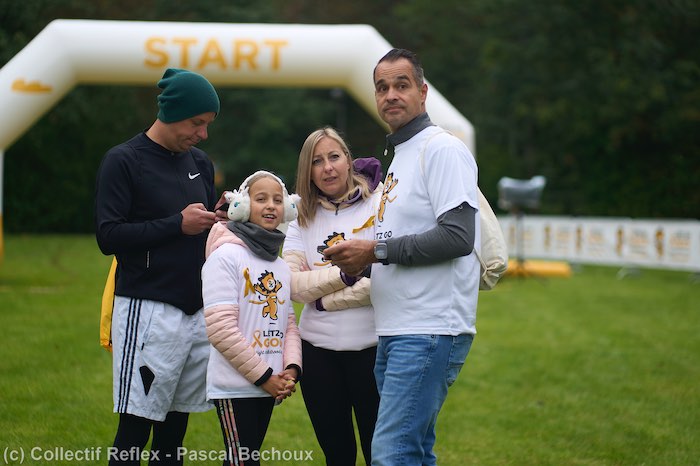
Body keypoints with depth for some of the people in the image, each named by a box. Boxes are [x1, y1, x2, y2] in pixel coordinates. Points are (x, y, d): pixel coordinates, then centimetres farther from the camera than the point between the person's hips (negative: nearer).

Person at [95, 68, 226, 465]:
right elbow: (108, 236, -11)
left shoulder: (200, 163, 16)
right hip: (148, 310, -6)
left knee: (175, 427, 7)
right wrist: (177, 224, -14)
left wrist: (219, 219, 0)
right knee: (134, 430, -6)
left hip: (198, 311, 6)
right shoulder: (123, 161, -4)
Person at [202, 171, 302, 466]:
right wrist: (264, 376, -13)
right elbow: (220, 327, -16)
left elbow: (289, 324, 17)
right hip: (234, 387, -7)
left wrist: (291, 369, -3)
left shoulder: (281, 266, 15)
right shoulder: (225, 256, -9)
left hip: (268, 387, 7)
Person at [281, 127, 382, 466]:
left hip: (372, 347, -4)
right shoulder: (303, 218, 8)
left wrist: (326, 299, -9)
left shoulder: (380, 203, -5)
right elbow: (292, 284, -4)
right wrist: (345, 275, -17)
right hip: (318, 349, 4)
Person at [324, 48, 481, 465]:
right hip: (395, 333, 10)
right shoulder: (399, 157, 21)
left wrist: (376, 251, -16)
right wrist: (360, 263, 8)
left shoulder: (442, 149, -9)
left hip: (431, 331, -10)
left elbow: (457, 236, -20)